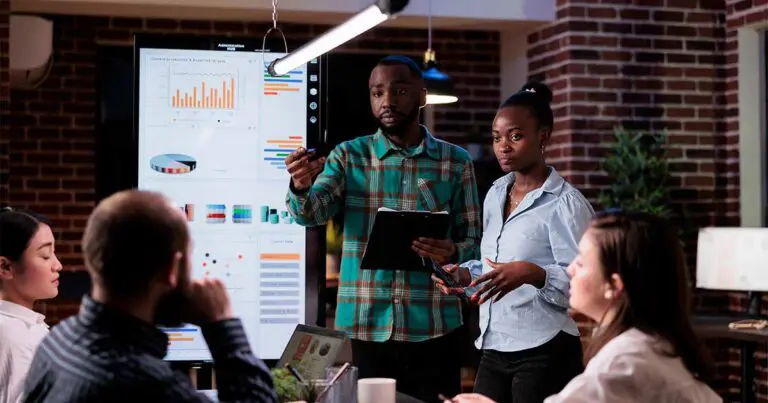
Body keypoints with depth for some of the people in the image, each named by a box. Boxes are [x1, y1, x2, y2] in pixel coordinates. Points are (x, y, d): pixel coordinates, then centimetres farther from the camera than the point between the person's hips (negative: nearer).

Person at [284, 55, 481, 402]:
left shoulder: (456, 162, 4)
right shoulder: (349, 156, 5)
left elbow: (473, 239, 5)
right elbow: (311, 213, -9)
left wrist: (452, 254, -19)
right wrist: (301, 189, -32)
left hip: (432, 331, 0)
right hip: (362, 329, 0)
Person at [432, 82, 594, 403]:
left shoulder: (565, 204, -11)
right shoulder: (495, 195, 11)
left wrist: (532, 274, -31)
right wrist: (463, 274, 3)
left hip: (544, 355, -7)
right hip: (494, 349, 7)